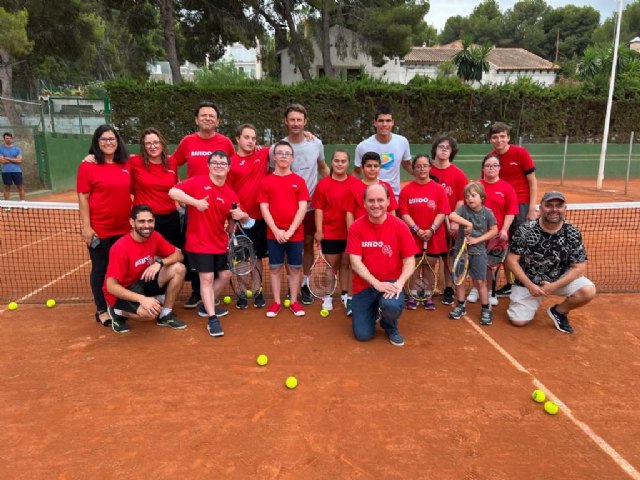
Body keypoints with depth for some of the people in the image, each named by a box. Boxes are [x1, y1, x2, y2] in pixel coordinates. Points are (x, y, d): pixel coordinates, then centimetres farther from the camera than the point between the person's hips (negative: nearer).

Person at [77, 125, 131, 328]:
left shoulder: (126, 166, 6)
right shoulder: (88, 166, -7)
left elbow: (132, 190, 18)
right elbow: (83, 198, -9)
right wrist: (86, 226, -13)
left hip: (123, 228, 5)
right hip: (99, 229, -5)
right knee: (100, 268, 7)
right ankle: (101, 310, 20)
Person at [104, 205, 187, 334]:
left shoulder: (154, 236, -9)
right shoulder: (121, 248, -27)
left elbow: (178, 254, -2)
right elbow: (111, 286, -27)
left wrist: (160, 262, -23)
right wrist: (142, 299, -37)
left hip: (142, 281, 7)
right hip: (121, 292, -7)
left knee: (179, 268, -12)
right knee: (150, 312, -34)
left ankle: (165, 315, 3)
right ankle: (117, 312, 1)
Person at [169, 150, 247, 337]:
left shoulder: (230, 194, 2)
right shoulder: (198, 182, -10)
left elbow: (232, 222, 9)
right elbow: (172, 192, -19)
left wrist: (240, 216, -15)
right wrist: (195, 202, -28)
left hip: (220, 243, 6)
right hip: (199, 242, -6)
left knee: (225, 275, 12)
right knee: (207, 278, -6)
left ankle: (207, 306, 33)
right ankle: (212, 319, 2)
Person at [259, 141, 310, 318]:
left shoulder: (299, 181, 2)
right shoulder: (266, 181, 2)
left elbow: (302, 208, -4)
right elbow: (264, 209, -2)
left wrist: (290, 230, -12)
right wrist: (276, 231, -12)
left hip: (295, 233, 0)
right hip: (273, 234, 0)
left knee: (295, 268, 7)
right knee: (275, 268, 7)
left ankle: (294, 301, 20)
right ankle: (276, 302, 18)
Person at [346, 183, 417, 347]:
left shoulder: (400, 226, -8)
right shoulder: (356, 227, -8)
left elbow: (410, 261, -7)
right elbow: (355, 262, -12)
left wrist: (399, 283, -24)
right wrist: (376, 283, -23)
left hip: (390, 282, -1)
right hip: (364, 284, 1)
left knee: (393, 305, -35)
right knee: (363, 335, -5)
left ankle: (391, 327, 5)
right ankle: (373, 309, 31)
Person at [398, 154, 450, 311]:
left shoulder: (438, 189, 0)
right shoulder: (406, 189, -1)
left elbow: (442, 212, -5)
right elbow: (404, 214, -5)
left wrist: (431, 230, -17)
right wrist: (417, 230, -16)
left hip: (434, 236, 1)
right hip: (413, 235, 0)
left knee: (430, 266, 9)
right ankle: (413, 296, 17)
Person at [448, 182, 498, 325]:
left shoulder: (488, 213, -6)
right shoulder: (463, 209, -7)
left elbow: (494, 230, -2)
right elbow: (452, 216, -25)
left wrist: (477, 239, -11)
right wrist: (468, 223, -30)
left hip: (478, 251, -1)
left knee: (480, 281, 3)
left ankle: (486, 309, 17)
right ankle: (461, 306, 25)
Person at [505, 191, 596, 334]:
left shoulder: (572, 234, -12)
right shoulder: (525, 230, -16)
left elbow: (579, 267, -10)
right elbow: (512, 260, -13)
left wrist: (554, 286, -21)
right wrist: (530, 286, -19)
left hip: (560, 279, 2)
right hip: (528, 281, -1)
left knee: (588, 291, -25)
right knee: (518, 321, -9)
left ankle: (559, 311, 6)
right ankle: (533, 301, 25)